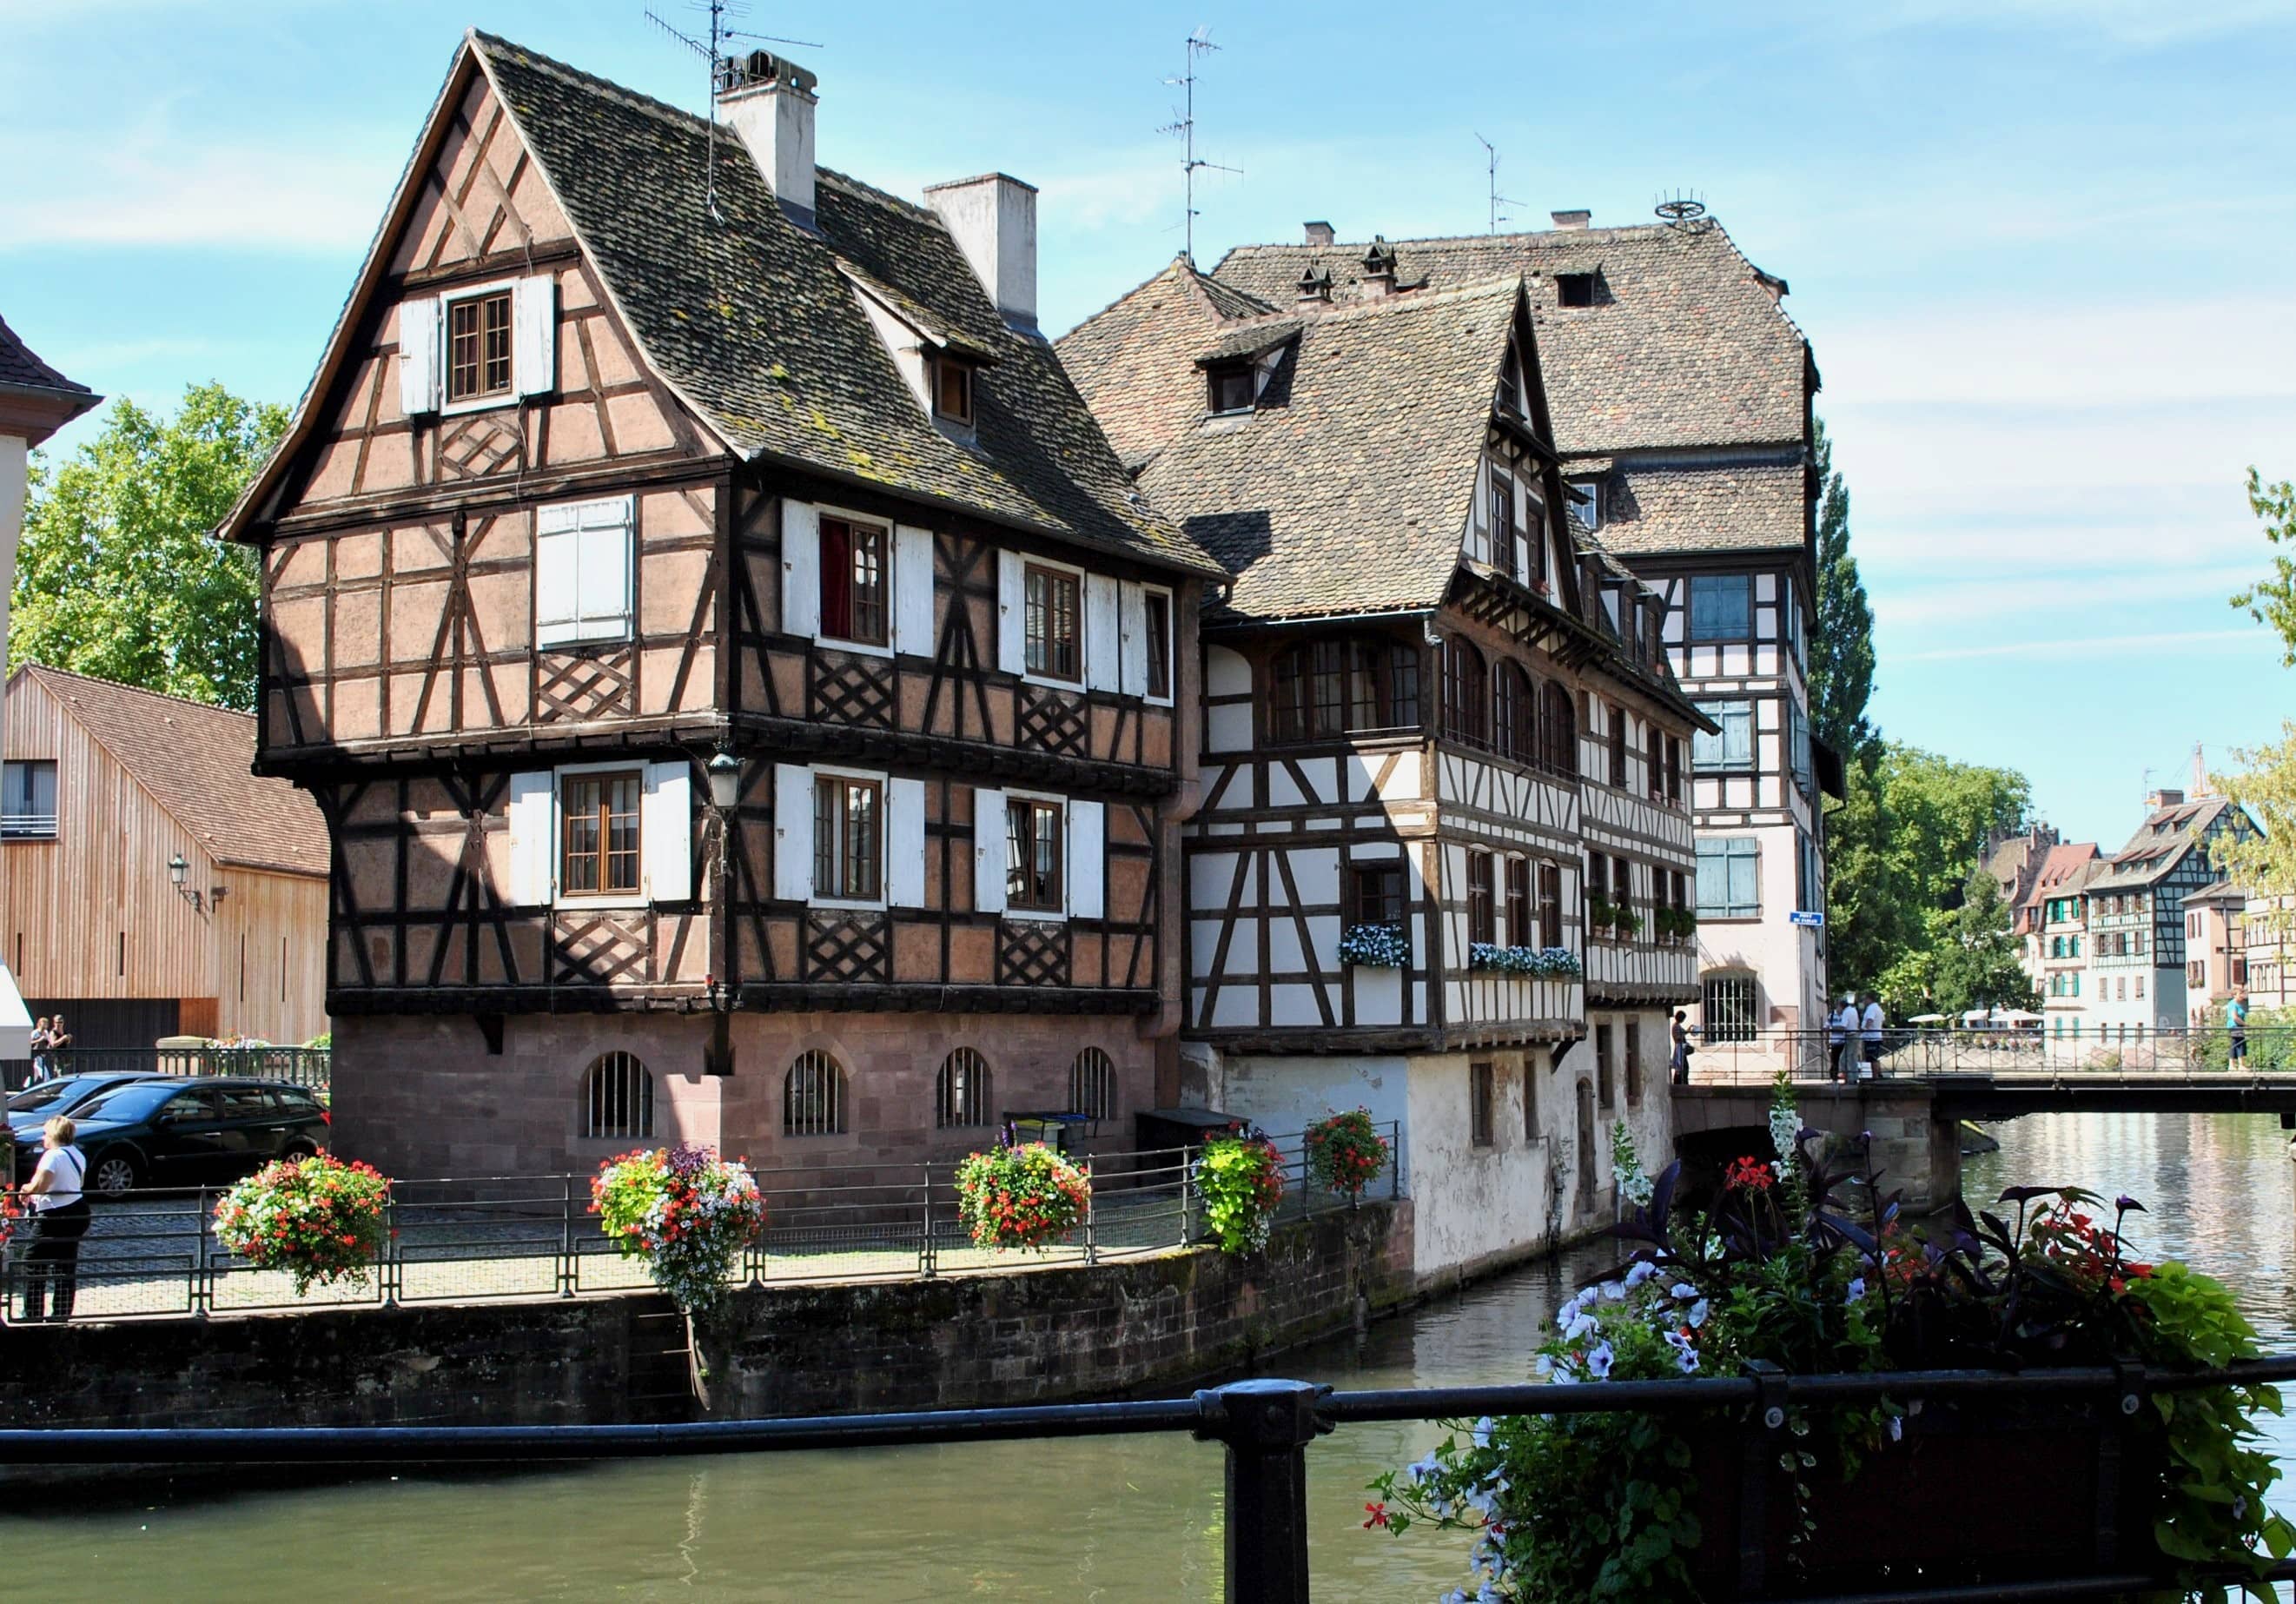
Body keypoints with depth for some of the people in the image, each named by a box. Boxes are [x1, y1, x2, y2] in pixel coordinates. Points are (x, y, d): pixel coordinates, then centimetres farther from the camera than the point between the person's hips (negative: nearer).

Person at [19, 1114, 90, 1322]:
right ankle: (63, 1313, 14)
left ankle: (33, 1314, 2)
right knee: (67, 1268, 12)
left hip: (54, 1218, -9)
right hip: (77, 1212, 9)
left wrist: (26, 1189, -6)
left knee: (34, 1266, 2)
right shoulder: (77, 1155, 11)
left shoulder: (53, 1156, -17)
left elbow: (38, 1186, -29)